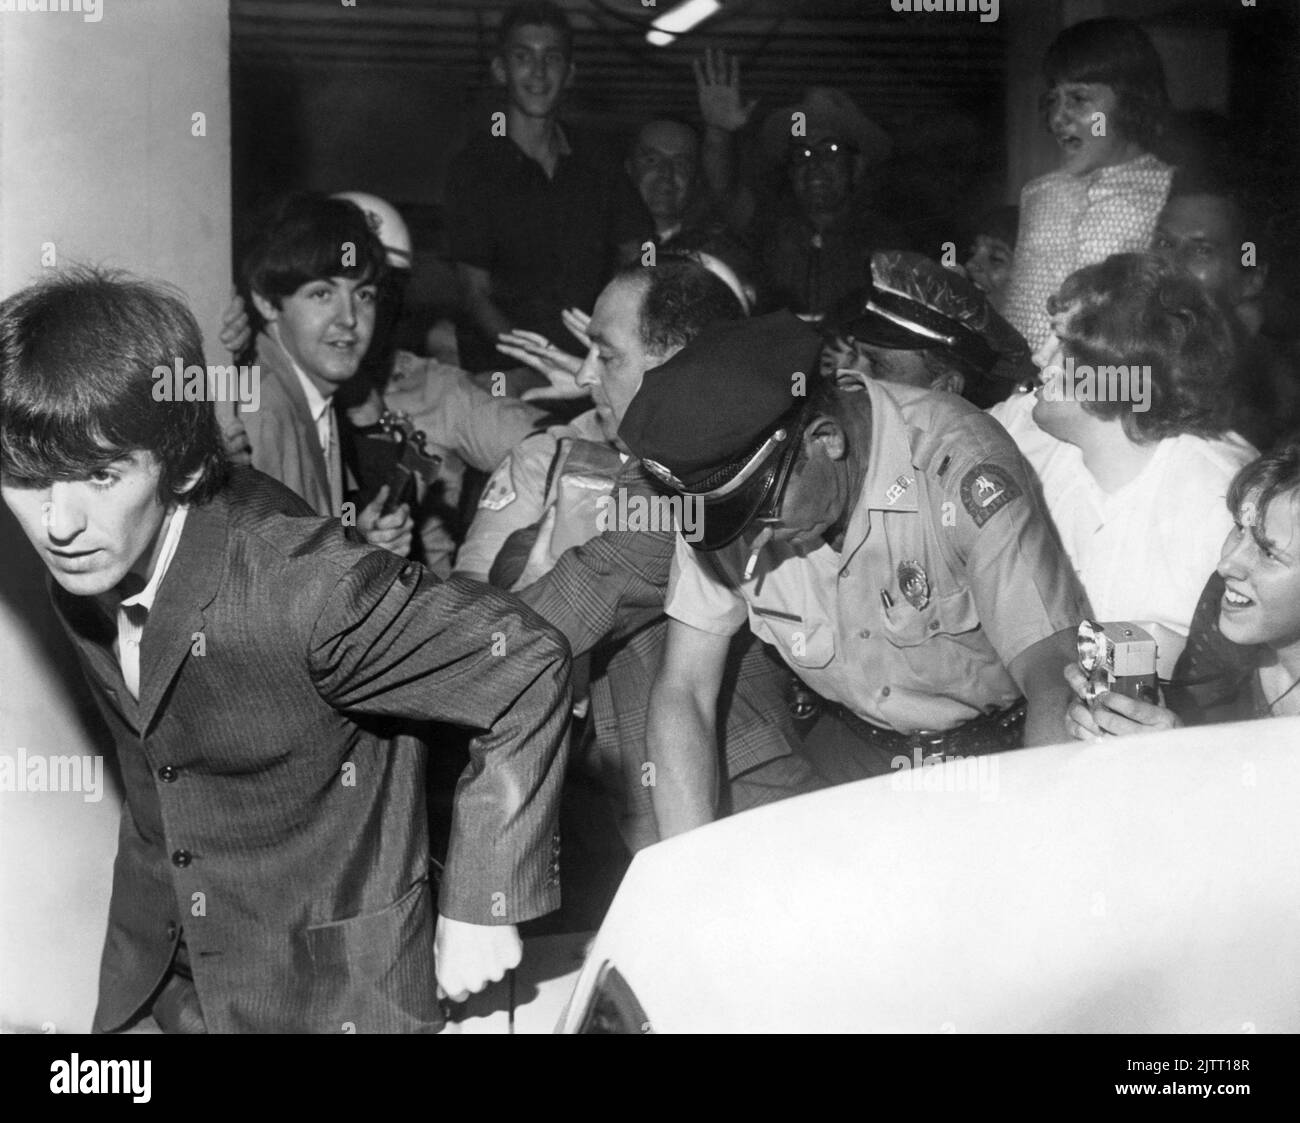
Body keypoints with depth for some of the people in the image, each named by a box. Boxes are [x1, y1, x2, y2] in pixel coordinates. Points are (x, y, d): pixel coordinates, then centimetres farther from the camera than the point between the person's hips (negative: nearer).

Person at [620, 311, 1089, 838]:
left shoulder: (960, 464, -27)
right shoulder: (721, 485, -14)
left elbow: (1057, 684, -29)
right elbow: (682, 692, -10)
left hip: (1003, 748, -3)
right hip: (849, 753, 4)